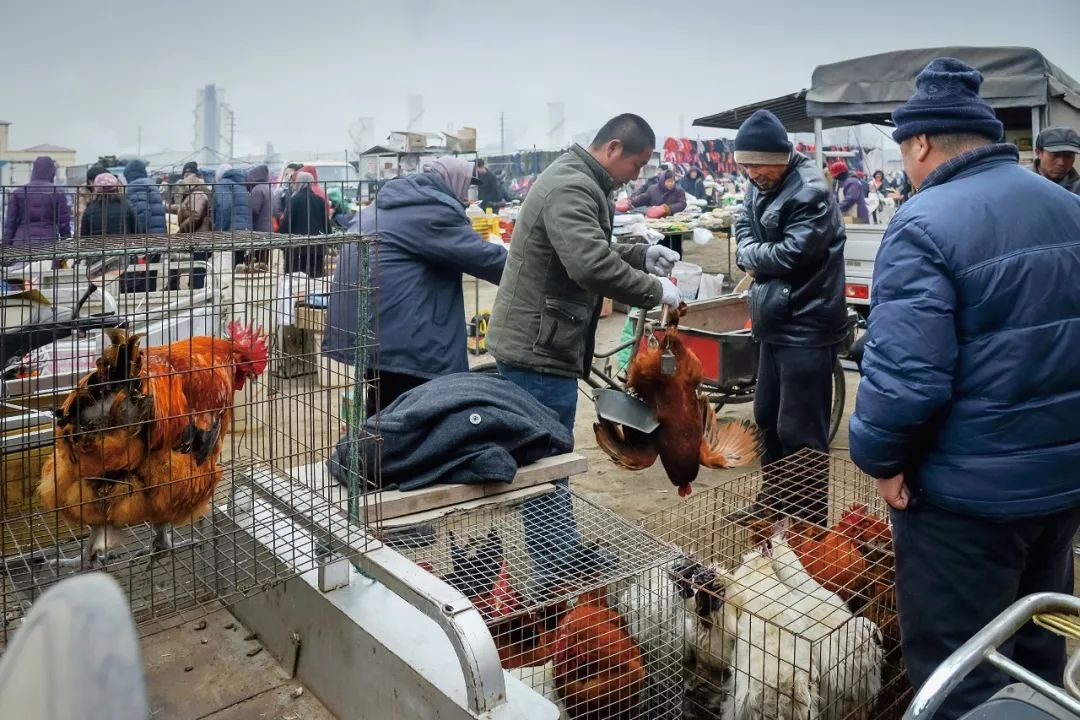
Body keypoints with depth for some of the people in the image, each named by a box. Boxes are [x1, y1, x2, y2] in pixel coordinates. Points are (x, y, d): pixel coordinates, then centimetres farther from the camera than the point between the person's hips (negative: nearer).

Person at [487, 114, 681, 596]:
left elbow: (590, 248, 26)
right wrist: (653, 290, -19)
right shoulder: (571, 186, -18)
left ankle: (565, 555, 33)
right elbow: (591, 264, -31)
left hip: (537, 341, 11)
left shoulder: (579, 182, 17)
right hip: (537, 346, -11)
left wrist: (641, 254, 11)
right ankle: (554, 577, 8)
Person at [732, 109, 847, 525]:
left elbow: (793, 253, -24)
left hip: (806, 327, -10)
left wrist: (750, 256, -7)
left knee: (800, 431, -3)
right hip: (775, 322, 10)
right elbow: (744, 227, 15)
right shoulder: (759, 185, 11)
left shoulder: (811, 192, -17)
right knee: (768, 417, 20)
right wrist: (755, 257, -6)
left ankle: (809, 522, 11)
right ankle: (773, 503, 38)